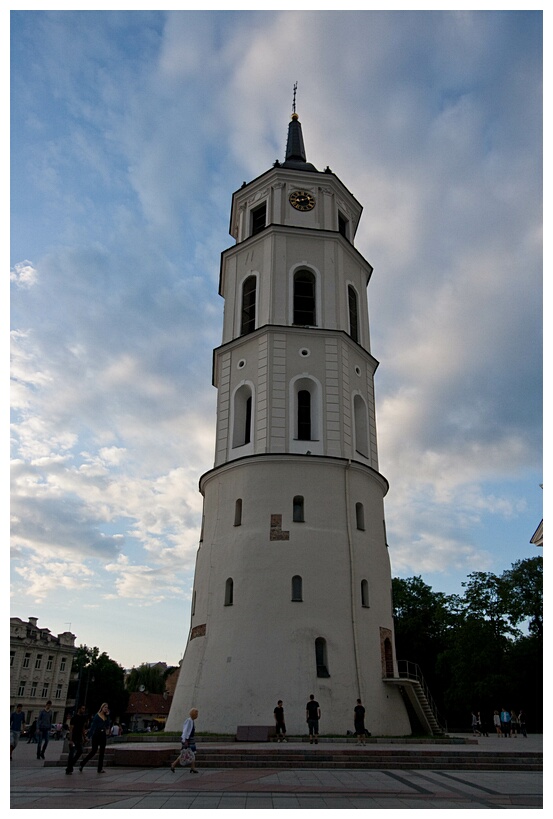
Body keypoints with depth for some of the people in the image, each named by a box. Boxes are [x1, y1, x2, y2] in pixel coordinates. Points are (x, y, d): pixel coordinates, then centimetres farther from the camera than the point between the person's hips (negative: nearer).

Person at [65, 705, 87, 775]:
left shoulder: (83, 718, 7)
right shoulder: (74, 718, -15)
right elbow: (71, 729, -17)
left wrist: (83, 737, 13)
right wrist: (70, 740, -21)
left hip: (79, 738, 7)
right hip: (73, 738, -7)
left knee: (80, 751, 8)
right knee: (72, 753, -5)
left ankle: (71, 765, 24)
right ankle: (68, 769, 4)